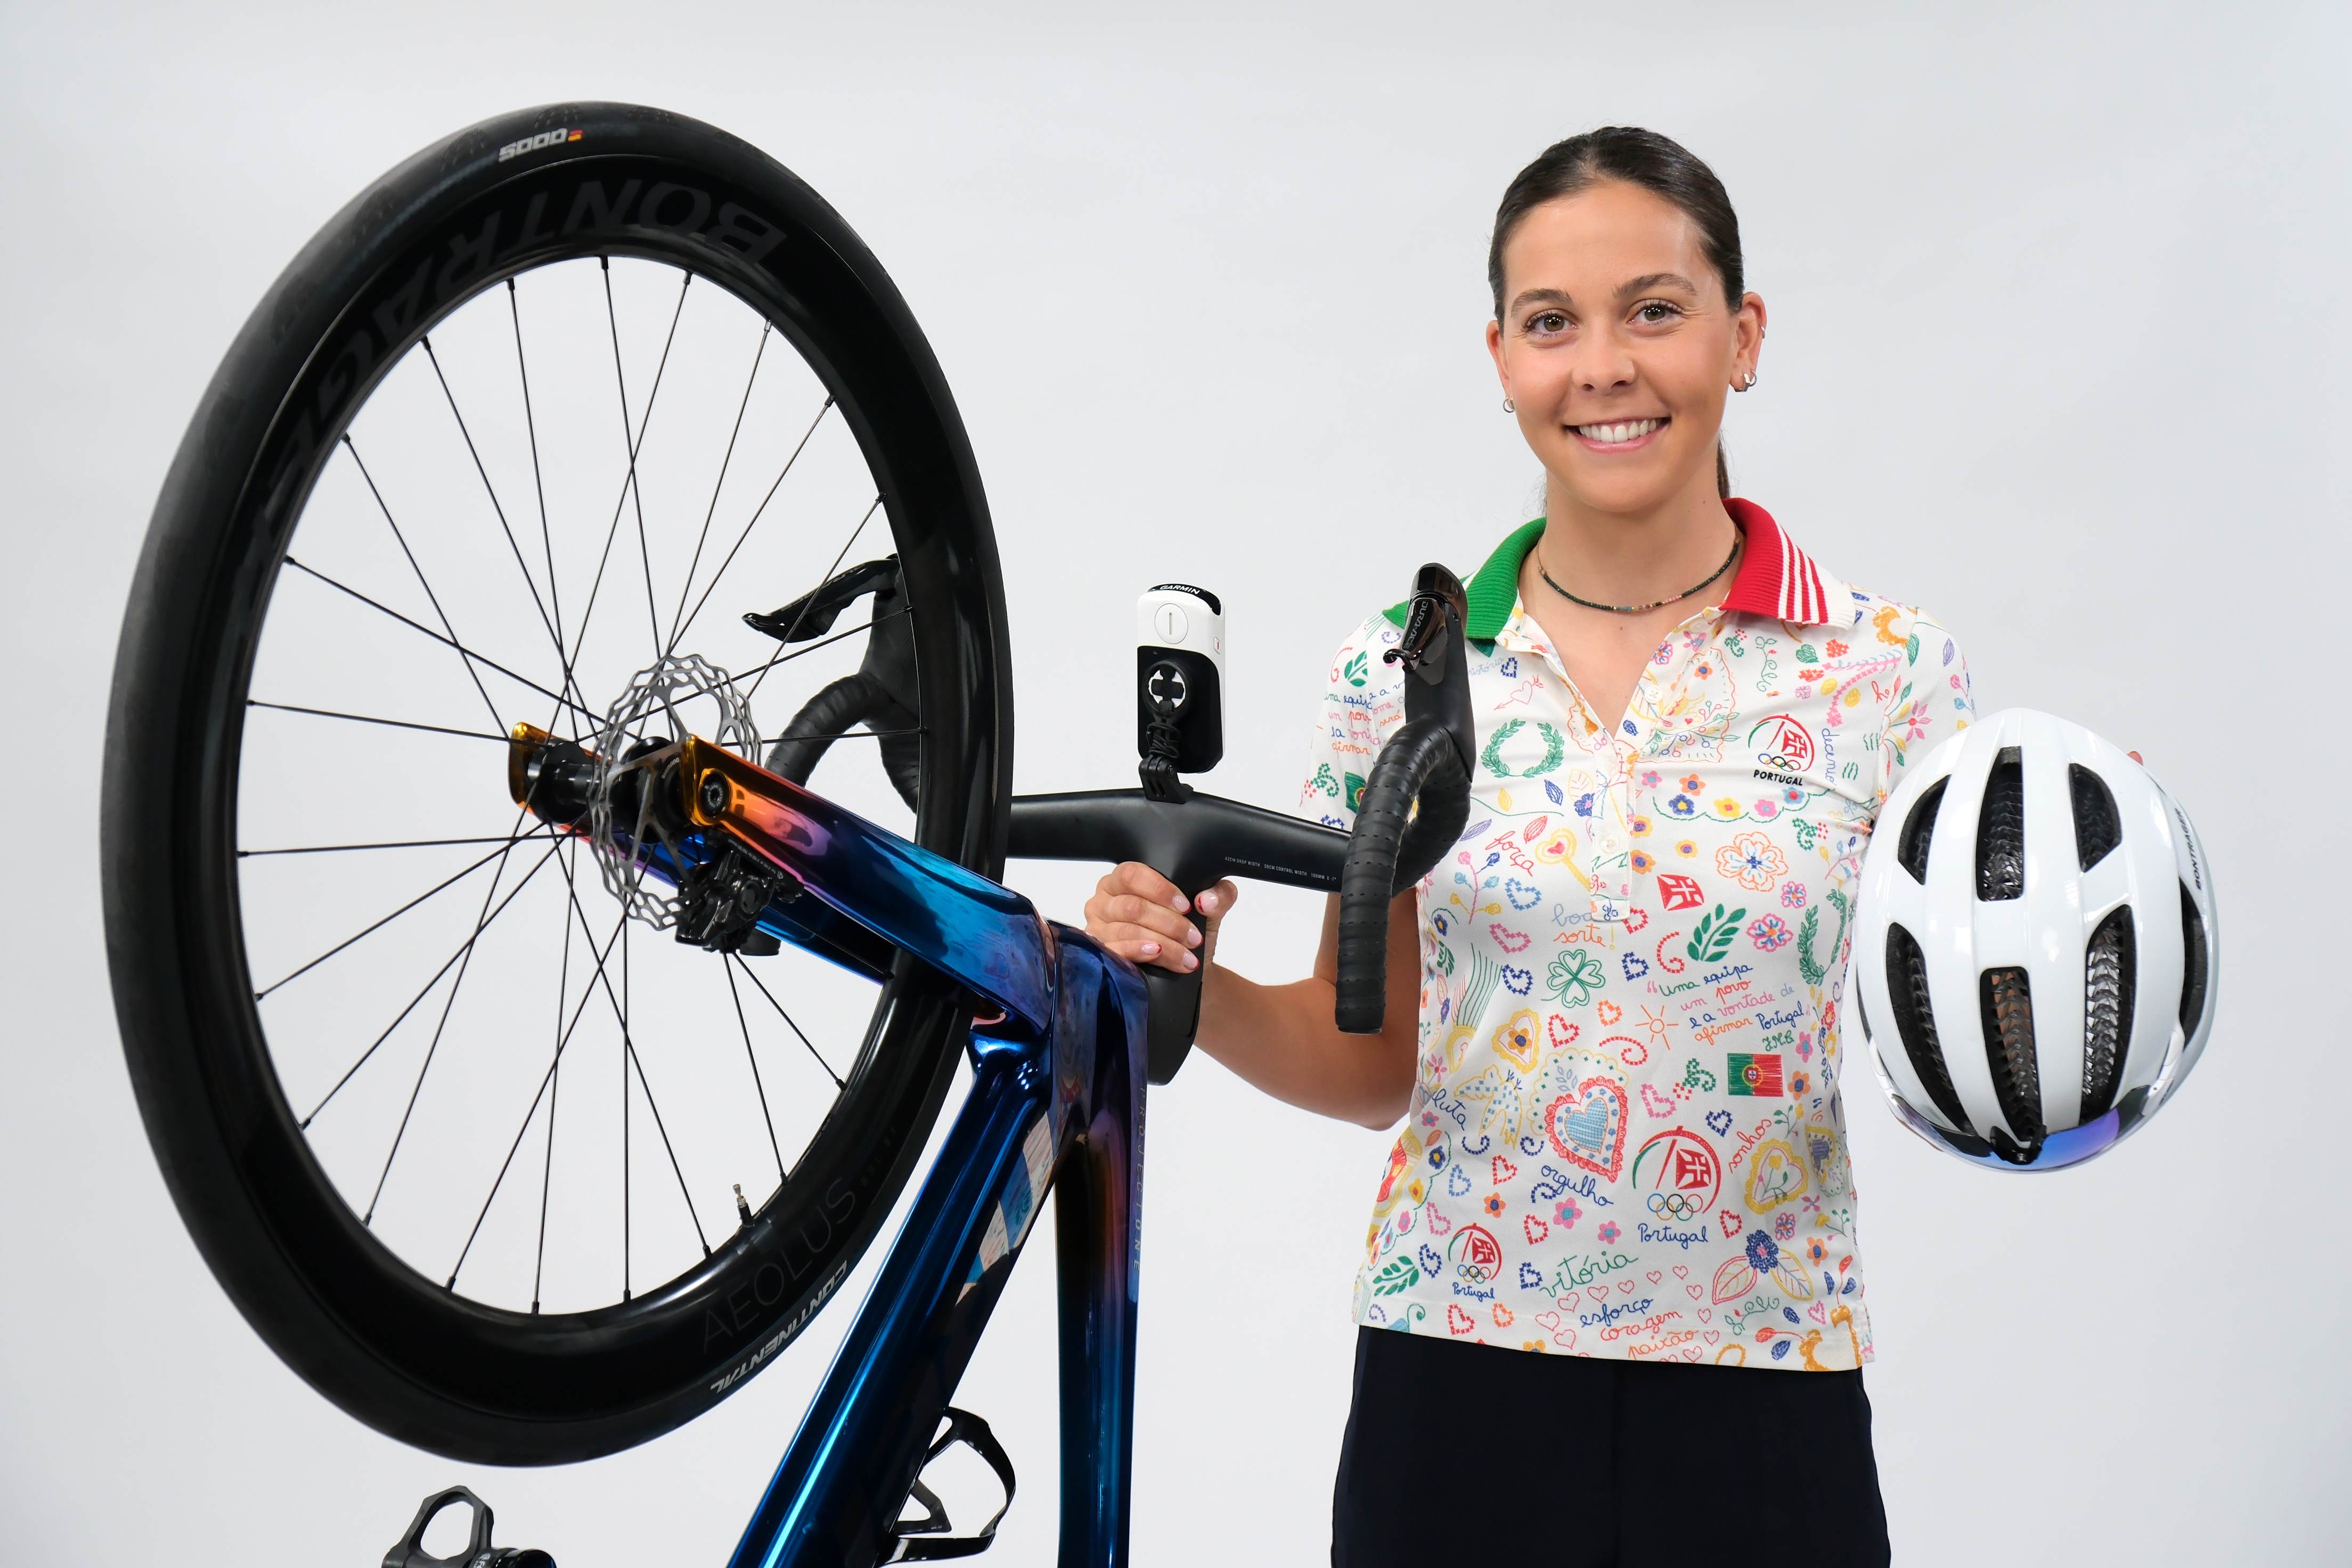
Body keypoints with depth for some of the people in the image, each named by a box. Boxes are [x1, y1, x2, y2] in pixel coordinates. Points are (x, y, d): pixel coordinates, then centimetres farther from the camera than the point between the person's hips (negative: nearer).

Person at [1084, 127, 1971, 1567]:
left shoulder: (1887, 672, -4)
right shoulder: (1406, 664, 0)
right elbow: (1372, 1060, 7)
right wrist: (1194, 985, -10)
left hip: (1755, 1406, -1)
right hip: (1453, 1387, 1)